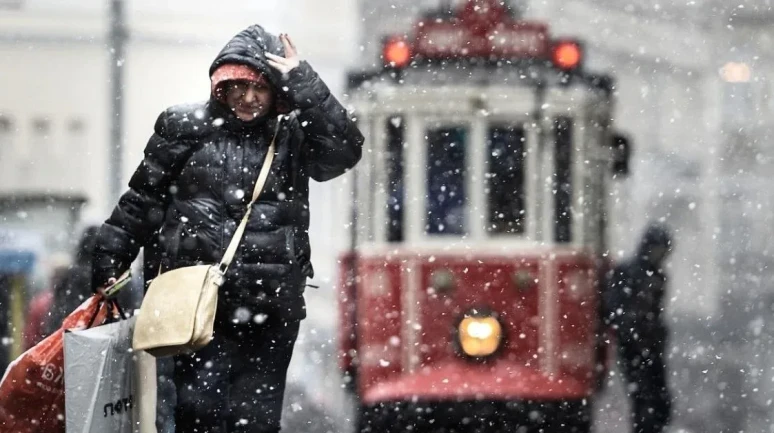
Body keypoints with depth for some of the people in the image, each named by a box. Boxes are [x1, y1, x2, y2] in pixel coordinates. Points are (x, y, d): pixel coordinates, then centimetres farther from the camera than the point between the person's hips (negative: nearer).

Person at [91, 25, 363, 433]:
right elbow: (140, 203, 11)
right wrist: (108, 265, 9)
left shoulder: (292, 135, 9)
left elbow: (345, 149, -9)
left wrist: (301, 83, -10)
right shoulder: (186, 127, 7)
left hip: (268, 307, 1)